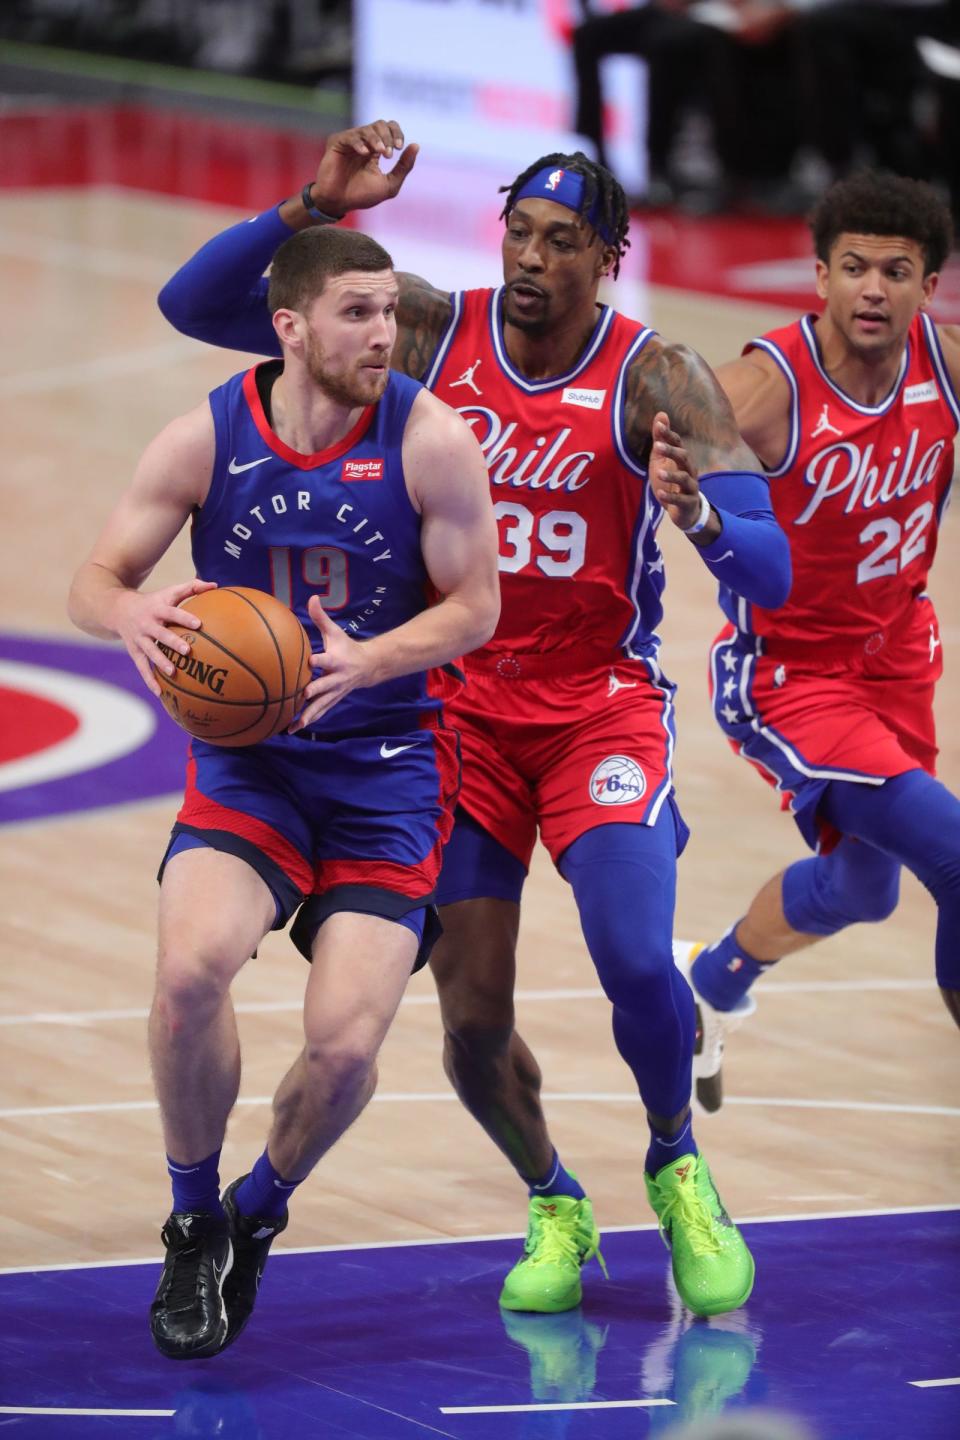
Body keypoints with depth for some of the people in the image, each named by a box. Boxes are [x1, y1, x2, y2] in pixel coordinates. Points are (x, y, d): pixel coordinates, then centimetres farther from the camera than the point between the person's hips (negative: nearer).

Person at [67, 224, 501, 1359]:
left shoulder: (428, 439, -11)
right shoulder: (206, 439, -8)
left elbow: (475, 605, -5)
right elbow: (94, 579, -1)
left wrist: (367, 659, -25)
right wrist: (131, 613, -26)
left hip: (385, 763, 0)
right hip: (245, 758, 1)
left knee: (345, 1041, -13)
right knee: (190, 966, -27)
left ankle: (256, 1215, 21)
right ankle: (192, 1224, -1)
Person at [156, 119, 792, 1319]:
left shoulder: (656, 380, -11)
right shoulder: (430, 333, -6)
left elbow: (770, 578, -17)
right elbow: (194, 305, -8)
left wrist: (700, 516, -38)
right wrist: (316, 208, -21)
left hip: (602, 708, -2)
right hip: (459, 709, 2)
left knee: (635, 961, -22)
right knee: (472, 1019, -1)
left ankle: (676, 1166, 9)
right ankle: (553, 1207, 29)